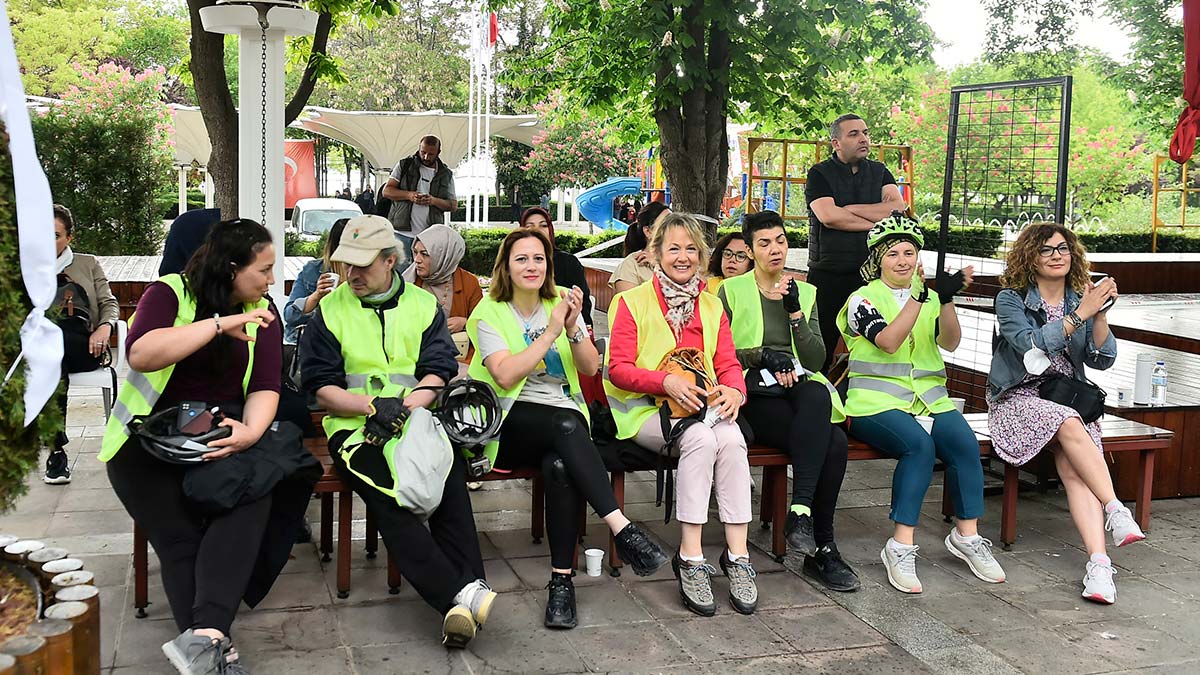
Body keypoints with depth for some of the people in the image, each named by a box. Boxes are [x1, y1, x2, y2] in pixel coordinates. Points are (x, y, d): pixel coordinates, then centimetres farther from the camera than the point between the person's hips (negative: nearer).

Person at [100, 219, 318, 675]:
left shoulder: (262, 311, 8)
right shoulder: (169, 293, -3)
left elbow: (265, 387, -1)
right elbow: (141, 355, -22)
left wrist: (251, 432, -22)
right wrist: (220, 324, -27)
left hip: (226, 427, 2)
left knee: (251, 496, -29)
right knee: (178, 532, -24)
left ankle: (203, 637, -40)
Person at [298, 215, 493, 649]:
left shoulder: (424, 305, 14)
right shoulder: (330, 309, 10)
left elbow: (438, 373, 5)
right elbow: (322, 389, 4)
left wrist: (402, 408, -14)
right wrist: (373, 405, -14)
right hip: (355, 428, -1)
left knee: (451, 481, -31)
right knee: (388, 497, -31)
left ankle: (463, 597, -35)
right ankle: (460, 595, -38)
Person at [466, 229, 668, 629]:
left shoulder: (561, 304, 14)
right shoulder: (490, 313, 3)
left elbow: (590, 368, 6)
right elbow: (505, 375, -14)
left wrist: (573, 328, -12)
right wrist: (551, 333, -18)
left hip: (564, 422, 3)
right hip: (512, 422, -3)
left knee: (559, 466, -33)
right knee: (566, 425, -37)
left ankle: (562, 579, -28)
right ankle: (622, 530, -40)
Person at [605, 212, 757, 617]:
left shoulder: (711, 305, 18)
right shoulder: (632, 302, 3)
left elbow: (728, 364, 11)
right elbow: (618, 368, -5)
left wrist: (734, 390, -13)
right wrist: (666, 381, -21)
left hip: (702, 406, 4)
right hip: (645, 409, -4)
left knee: (732, 439, -30)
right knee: (701, 439, -34)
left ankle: (738, 554, -27)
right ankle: (691, 558, -30)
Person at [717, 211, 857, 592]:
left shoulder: (805, 293, 19)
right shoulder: (732, 291, 10)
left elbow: (816, 359, 8)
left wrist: (795, 311, -3)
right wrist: (763, 355, -13)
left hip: (801, 391, 3)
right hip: (756, 396, -3)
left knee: (817, 395, -37)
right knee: (833, 442, -31)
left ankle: (801, 511, -34)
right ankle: (822, 548, -24)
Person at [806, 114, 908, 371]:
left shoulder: (879, 172, 14)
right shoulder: (819, 174, 3)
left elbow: (898, 209, -4)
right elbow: (829, 217, -14)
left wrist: (848, 209, -6)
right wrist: (877, 220, -5)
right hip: (828, 275, -3)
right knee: (821, 347, 0)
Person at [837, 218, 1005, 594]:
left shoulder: (931, 298, 19)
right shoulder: (863, 299, 4)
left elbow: (950, 343, 1)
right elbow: (888, 341, -15)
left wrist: (946, 300, -15)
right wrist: (919, 296, -20)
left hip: (929, 399, 4)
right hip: (877, 401, -4)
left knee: (965, 442, -24)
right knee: (919, 444, -32)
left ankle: (966, 535, -9)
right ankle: (901, 547, -28)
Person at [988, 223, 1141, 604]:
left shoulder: (1081, 301, 12)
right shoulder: (1011, 300, 0)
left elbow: (1102, 360, 3)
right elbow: (1031, 346, -17)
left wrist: (1099, 315, -12)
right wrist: (1080, 315, -21)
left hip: (1070, 399, 3)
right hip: (1019, 399, -2)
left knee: (1074, 469, -26)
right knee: (1069, 427, -35)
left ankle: (1098, 563, -38)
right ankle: (1116, 511, -31)